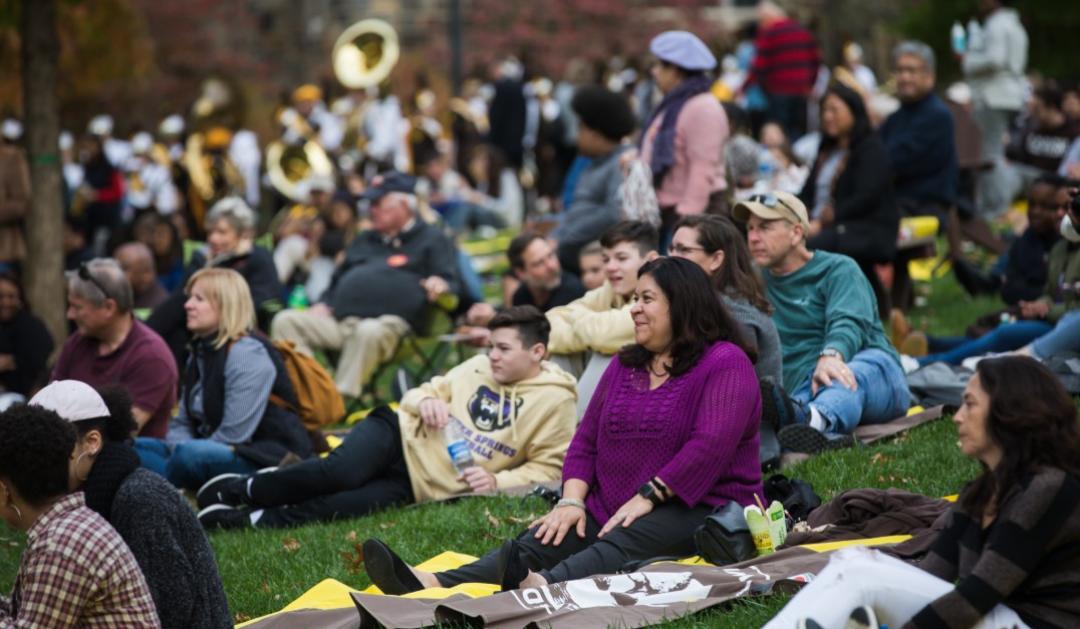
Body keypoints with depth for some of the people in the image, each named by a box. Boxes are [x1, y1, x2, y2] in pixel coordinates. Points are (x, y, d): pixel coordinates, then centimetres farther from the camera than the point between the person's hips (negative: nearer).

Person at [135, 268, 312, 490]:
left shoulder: (248, 355, -14)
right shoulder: (201, 351, 15)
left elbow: (233, 436, -21)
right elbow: (182, 423, 12)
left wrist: (186, 452, -17)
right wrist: (182, 450, -9)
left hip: (266, 461, -10)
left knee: (189, 455, -37)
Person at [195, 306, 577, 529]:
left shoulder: (555, 402, -3)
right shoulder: (479, 366, 10)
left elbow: (548, 468, -4)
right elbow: (423, 392, 17)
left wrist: (497, 481, -18)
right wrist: (424, 401, -7)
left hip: (419, 485, -2)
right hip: (402, 435, 3)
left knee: (333, 506, -26)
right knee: (342, 471, -29)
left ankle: (247, 519, -15)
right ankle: (242, 489, -11)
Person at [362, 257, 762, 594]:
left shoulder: (725, 364, -5)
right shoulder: (625, 364, 20)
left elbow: (711, 443, -19)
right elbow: (586, 440, 16)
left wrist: (649, 495, -22)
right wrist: (572, 501, -2)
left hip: (696, 509, -6)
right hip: (612, 509, 6)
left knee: (618, 548, -37)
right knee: (537, 543, -20)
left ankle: (540, 587, -68)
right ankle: (434, 586, -45)